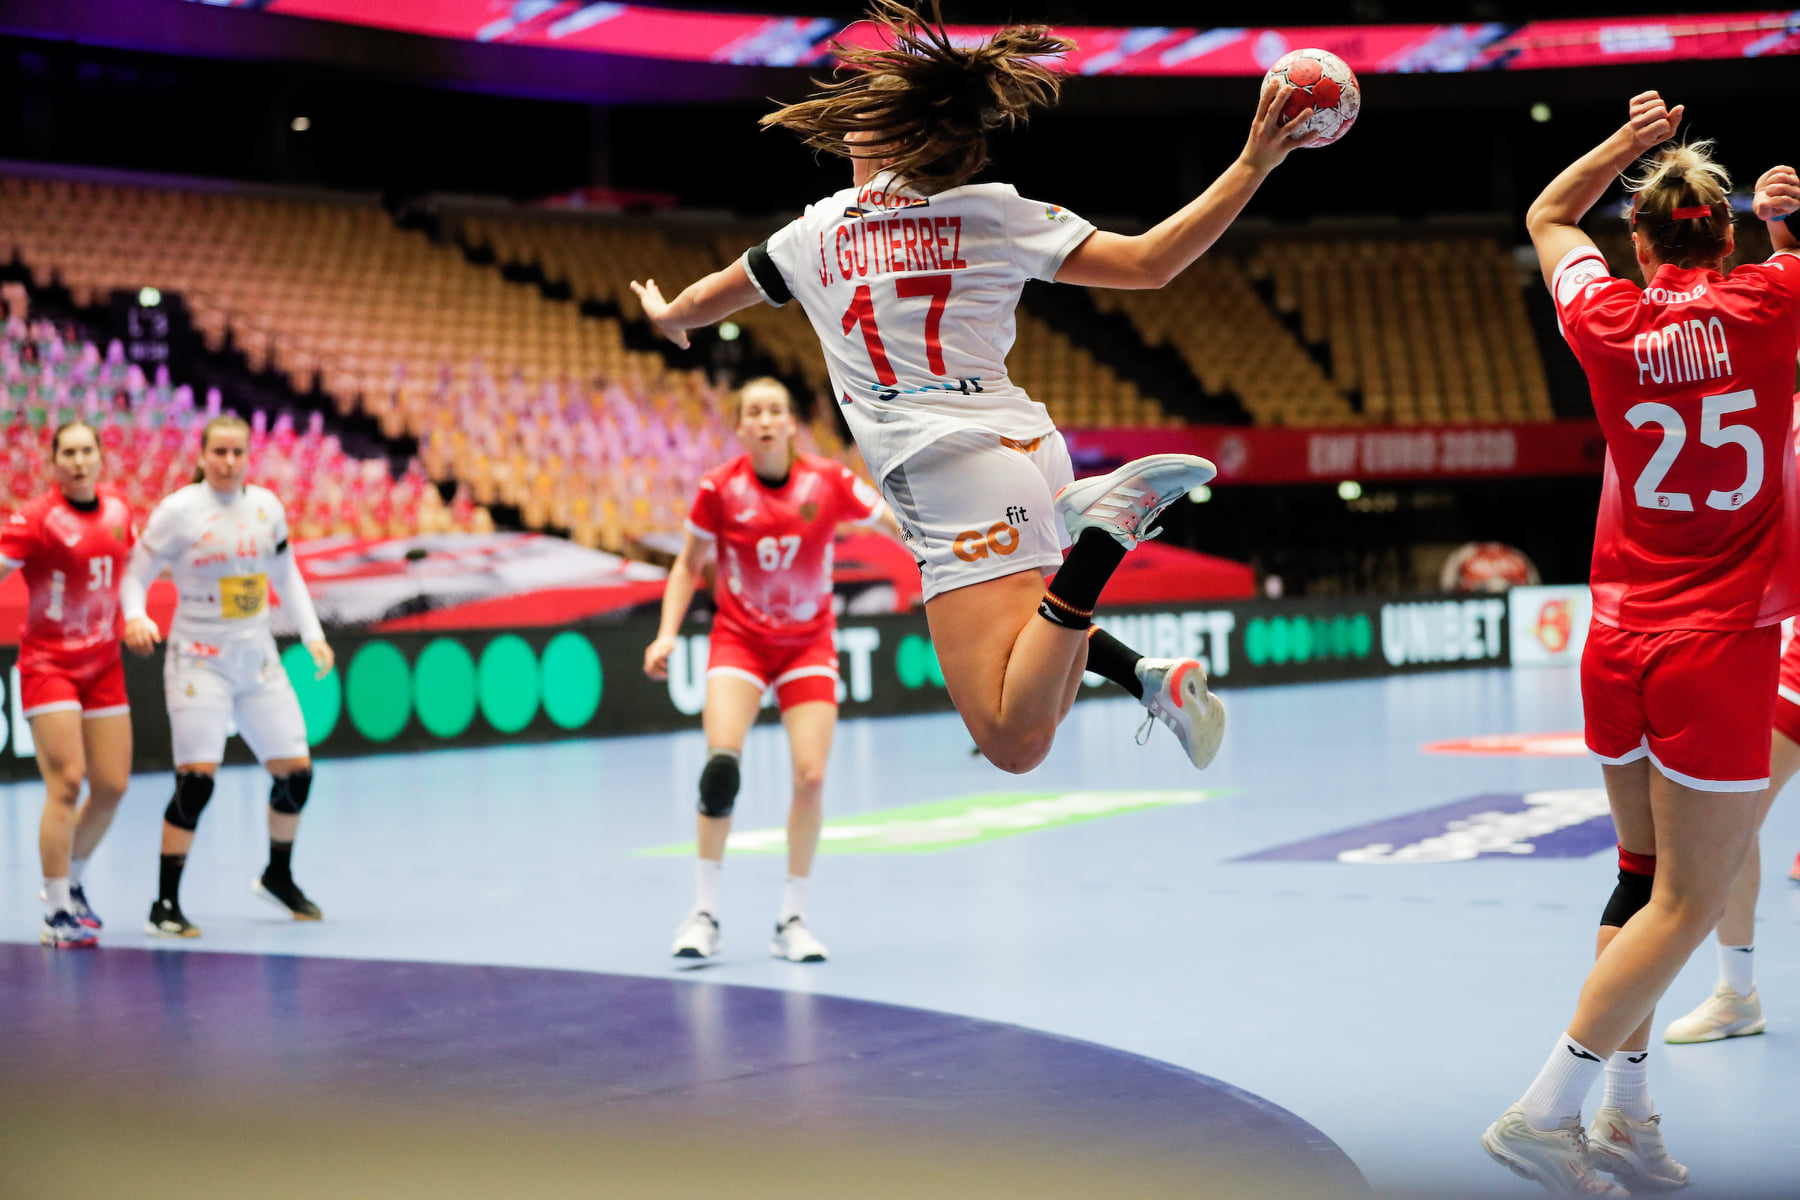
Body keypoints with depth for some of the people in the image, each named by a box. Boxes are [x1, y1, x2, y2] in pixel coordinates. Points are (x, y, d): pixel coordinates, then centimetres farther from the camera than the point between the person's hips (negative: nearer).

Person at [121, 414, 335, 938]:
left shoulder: (266, 505, 4)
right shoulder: (177, 511, -9)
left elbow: (286, 574, 17)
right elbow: (135, 576, -6)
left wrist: (312, 634, 9)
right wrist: (135, 617, -26)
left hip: (258, 659, 5)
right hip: (198, 659, -5)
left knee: (296, 770, 5)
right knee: (197, 778, -16)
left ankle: (278, 875, 30)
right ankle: (165, 905, -6)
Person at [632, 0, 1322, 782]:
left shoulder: (815, 233, 11)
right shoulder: (994, 213, 9)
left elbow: (695, 306, 28)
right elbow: (1148, 262, 1)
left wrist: (665, 315, 52)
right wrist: (1253, 164, 5)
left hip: (946, 477, -4)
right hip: (1028, 447, 5)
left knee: (1013, 742, -17)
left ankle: (1100, 531, -33)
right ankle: (1151, 677, -2)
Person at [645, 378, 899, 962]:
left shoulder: (829, 481, -10)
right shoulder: (720, 487, -10)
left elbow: (900, 526, -3)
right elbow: (688, 565, 2)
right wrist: (667, 633, -9)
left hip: (808, 643, 1)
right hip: (739, 639, -1)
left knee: (811, 777, -10)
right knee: (721, 765, -21)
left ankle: (792, 921, 7)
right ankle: (704, 914, -8)